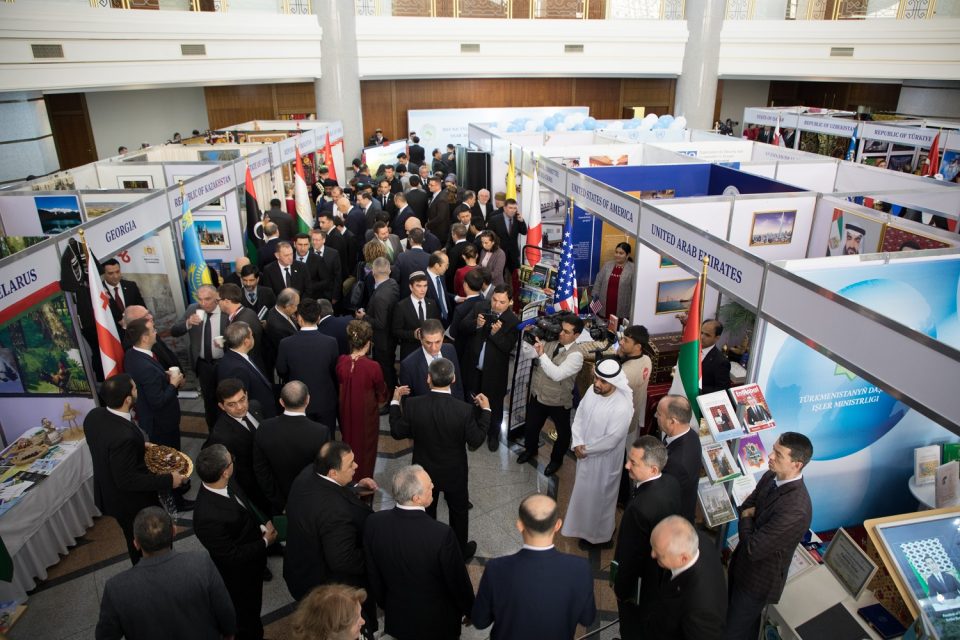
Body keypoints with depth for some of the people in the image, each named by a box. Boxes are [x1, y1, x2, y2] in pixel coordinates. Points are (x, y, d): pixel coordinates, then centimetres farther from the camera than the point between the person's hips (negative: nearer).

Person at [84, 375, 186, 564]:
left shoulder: (94, 415, -13)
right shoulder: (123, 436, -39)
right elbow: (127, 480, -30)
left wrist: (139, 446, 8)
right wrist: (168, 480, -24)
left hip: (108, 493, 8)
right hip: (130, 502, -8)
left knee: (135, 541, 31)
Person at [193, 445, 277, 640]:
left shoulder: (228, 484, -17)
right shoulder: (207, 516, -40)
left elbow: (247, 504, 4)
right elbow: (232, 556, -28)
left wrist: (263, 524, -10)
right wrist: (265, 542, -18)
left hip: (253, 564, 8)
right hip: (239, 579, -8)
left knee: (253, 609, 34)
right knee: (245, 620, 21)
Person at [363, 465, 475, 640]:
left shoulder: (374, 523, -19)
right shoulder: (442, 534, -32)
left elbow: (373, 575, -4)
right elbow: (458, 582, -17)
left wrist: (386, 605, 14)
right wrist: (470, 611, 3)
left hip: (396, 618, 4)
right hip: (437, 621, -3)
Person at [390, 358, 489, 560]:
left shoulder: (412, 404, -25)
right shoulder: (464, 409, -29)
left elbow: (397, 432, -11)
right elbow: (476, 441, -17)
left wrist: (395, 402, 0)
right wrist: (485, 410, -8)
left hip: (425, 471, 2)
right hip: (454, 473, -1)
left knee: (426, 511, 27)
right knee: (458, 511, 25)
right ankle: (461, 550, 46)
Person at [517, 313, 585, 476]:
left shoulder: (576, 355, -24)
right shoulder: (550, 343, -6)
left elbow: (557, 374, -33)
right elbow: (530, 352, -5)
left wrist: (542, 354, -35)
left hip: (559, 402, -5)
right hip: (538, 395, 5)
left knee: (563, 433, 18)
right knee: (530, 427, 23)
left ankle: (556, 459, 45)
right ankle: (530, 450, 52)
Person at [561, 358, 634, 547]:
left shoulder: (622, 407, -32)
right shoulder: (592, 391, -11)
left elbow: (610, 441, -27)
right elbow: (579, 416, -1)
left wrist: (586, 449, -16)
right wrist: (577, 443, -12)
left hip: (604, 460, -7)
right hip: (585, 454, 7)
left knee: (598, 496, 14)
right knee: (584, 491, 27)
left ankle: (598, 534, 39)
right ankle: (585, 526, 52)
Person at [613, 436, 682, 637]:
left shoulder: (640, 508, -40)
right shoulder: (671, 482, -17)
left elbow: (629, 555, -26)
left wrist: (621, 589, -11)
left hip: (641, 579, -7)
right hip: (664, 571, 7)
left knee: (632, 624, 23)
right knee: (651, 619, 33)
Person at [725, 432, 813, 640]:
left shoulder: (795, 511, -37)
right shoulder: (772, 476, -11)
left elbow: (753, 548, -31)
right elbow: (746, 505, 6)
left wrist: (746, 519, -15)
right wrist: (749, 514, -15)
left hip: (759, 578, -7)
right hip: (742, 561, 7)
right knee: (732, 610, 30)